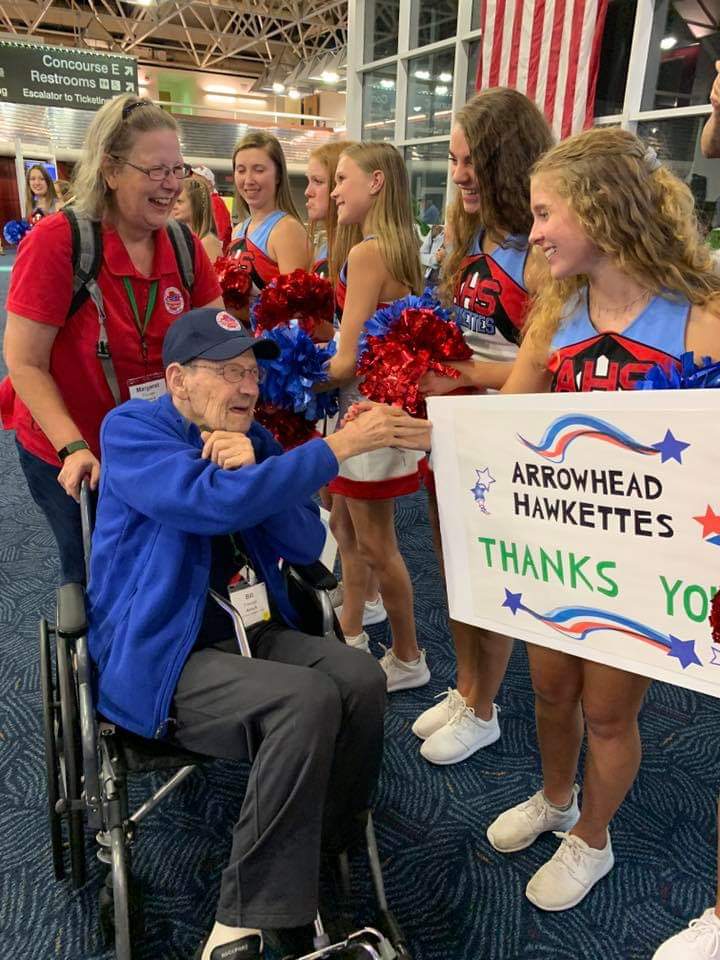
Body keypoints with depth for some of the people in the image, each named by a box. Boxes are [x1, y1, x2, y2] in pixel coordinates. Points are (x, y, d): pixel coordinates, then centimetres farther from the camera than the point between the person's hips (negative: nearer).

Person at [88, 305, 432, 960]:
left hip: (253, 632, 6)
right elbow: (214, 503, -28)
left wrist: (252, 469, -15)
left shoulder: (252, 438, 10)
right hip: (160, 661, -6)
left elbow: (306, 546, 1)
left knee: (361, 678, -18)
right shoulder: (131, 429, -8)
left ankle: (322, 851, 1)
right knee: (306, 700, -28)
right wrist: (340, 445, -28)